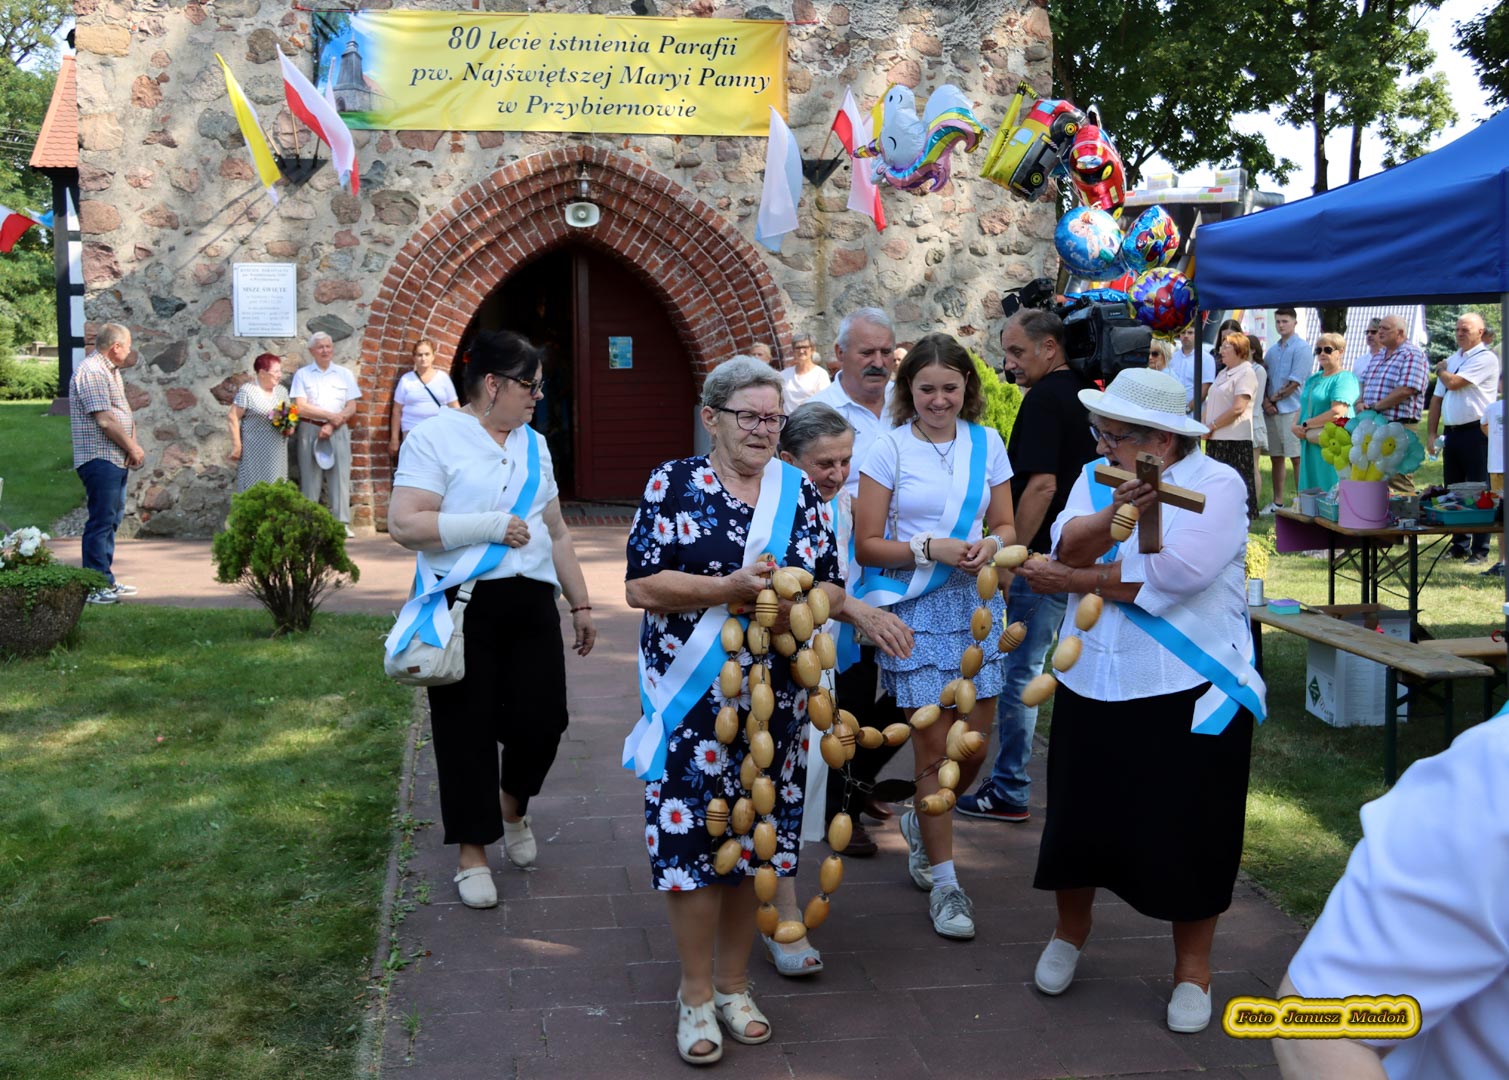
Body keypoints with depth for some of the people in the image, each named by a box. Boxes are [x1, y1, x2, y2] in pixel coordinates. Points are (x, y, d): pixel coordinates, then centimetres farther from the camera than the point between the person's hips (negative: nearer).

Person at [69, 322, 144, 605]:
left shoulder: (110, 371, 17)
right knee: (101, 521, -9)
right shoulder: (91, 372, -15)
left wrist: (133, 445, 2)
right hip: (100, 459, -11)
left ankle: (106, 582, 22)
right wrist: (133, 448, -10)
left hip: (116, 460, 11)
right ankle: (95, 588, -5)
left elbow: (124, 412, 18)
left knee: (112, 519, 14)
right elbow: (105, 420, -20)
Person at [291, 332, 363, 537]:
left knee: (340, 476, -5)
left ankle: (342, 523, -5)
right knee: (310, 479, -1)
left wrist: (332, 425, -9)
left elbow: (351, 408, 5)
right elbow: (301, 407, -4)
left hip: (338, 431, 1)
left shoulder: (345, 374, 10)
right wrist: (331, 415, -9)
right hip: (310, 431, -1)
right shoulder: (302, 374, 6)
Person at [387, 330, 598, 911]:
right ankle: (472, 851, 19)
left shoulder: (534, 444, 15)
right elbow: (403, 524, -15)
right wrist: (490, 526, -15)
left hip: (531, 602, 5)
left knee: (542, 720, 1)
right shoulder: (436, 437, -6)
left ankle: (512, 804, 33)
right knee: (468, 731, 3)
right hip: (463, 607, -5)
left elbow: (555, 532, 21)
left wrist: (580, 604, 19)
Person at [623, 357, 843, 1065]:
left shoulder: (799, 491, 8)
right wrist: (732, 589, -20)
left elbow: (831, 588, 7)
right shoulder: (673, 484, -3)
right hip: (694, 699, -3)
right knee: (692, 836, -1)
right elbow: (642, 587, -10)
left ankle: (733, 984, 27)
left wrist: (794, 602, -15)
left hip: (773, 698, 4)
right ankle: (696, 993, 17)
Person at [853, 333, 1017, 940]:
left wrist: (990, 545, -10)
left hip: (976, 602, 4)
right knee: (934, 750, -1)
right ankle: (944, 883, 13)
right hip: (914, 608, -4)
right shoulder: (890, 449, -3)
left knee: (974, 745, 7)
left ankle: (922, 823, 38)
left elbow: (1007, 526, 12)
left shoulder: (986, 444, 7)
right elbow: (867, 546, -5)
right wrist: (931, 550, -18)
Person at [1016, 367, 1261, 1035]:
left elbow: (1166, 577, -23)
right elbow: (1070, 546, -10)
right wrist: (1118, 509, -30)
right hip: (1092, 684, 5)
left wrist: (1072, 580, -12)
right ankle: (1070, 932, 40)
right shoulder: (1095, 478, 6)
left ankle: (1192, 967, 25)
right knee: (1079, 815, 14)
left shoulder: (1216, 486, -12)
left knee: (1187, 828, 5)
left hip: (1190, 692, -5)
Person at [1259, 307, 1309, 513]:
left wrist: (1274, 398, -7)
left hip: (1291, 410, -7)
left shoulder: (1301, 348, -5)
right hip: (1272, 411, 7)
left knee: (1297, 458, -6)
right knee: (1276, 457, 9)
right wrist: (1265, 401, -2)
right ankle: (1277, 502, 15)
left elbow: (1294, 383, -12)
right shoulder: (1272, 350, 18)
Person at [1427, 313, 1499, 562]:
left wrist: (1440, 370, 5)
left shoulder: (1485, 358, -7)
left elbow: (1454, 383, -17)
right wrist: (1432, 433, 11)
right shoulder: (1452, 360, 17)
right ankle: (1459, 546, 20)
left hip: (1476, 432, -8)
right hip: (1452, 431, 8)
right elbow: (1437, 397, 17)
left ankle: (1480, 550, 0)